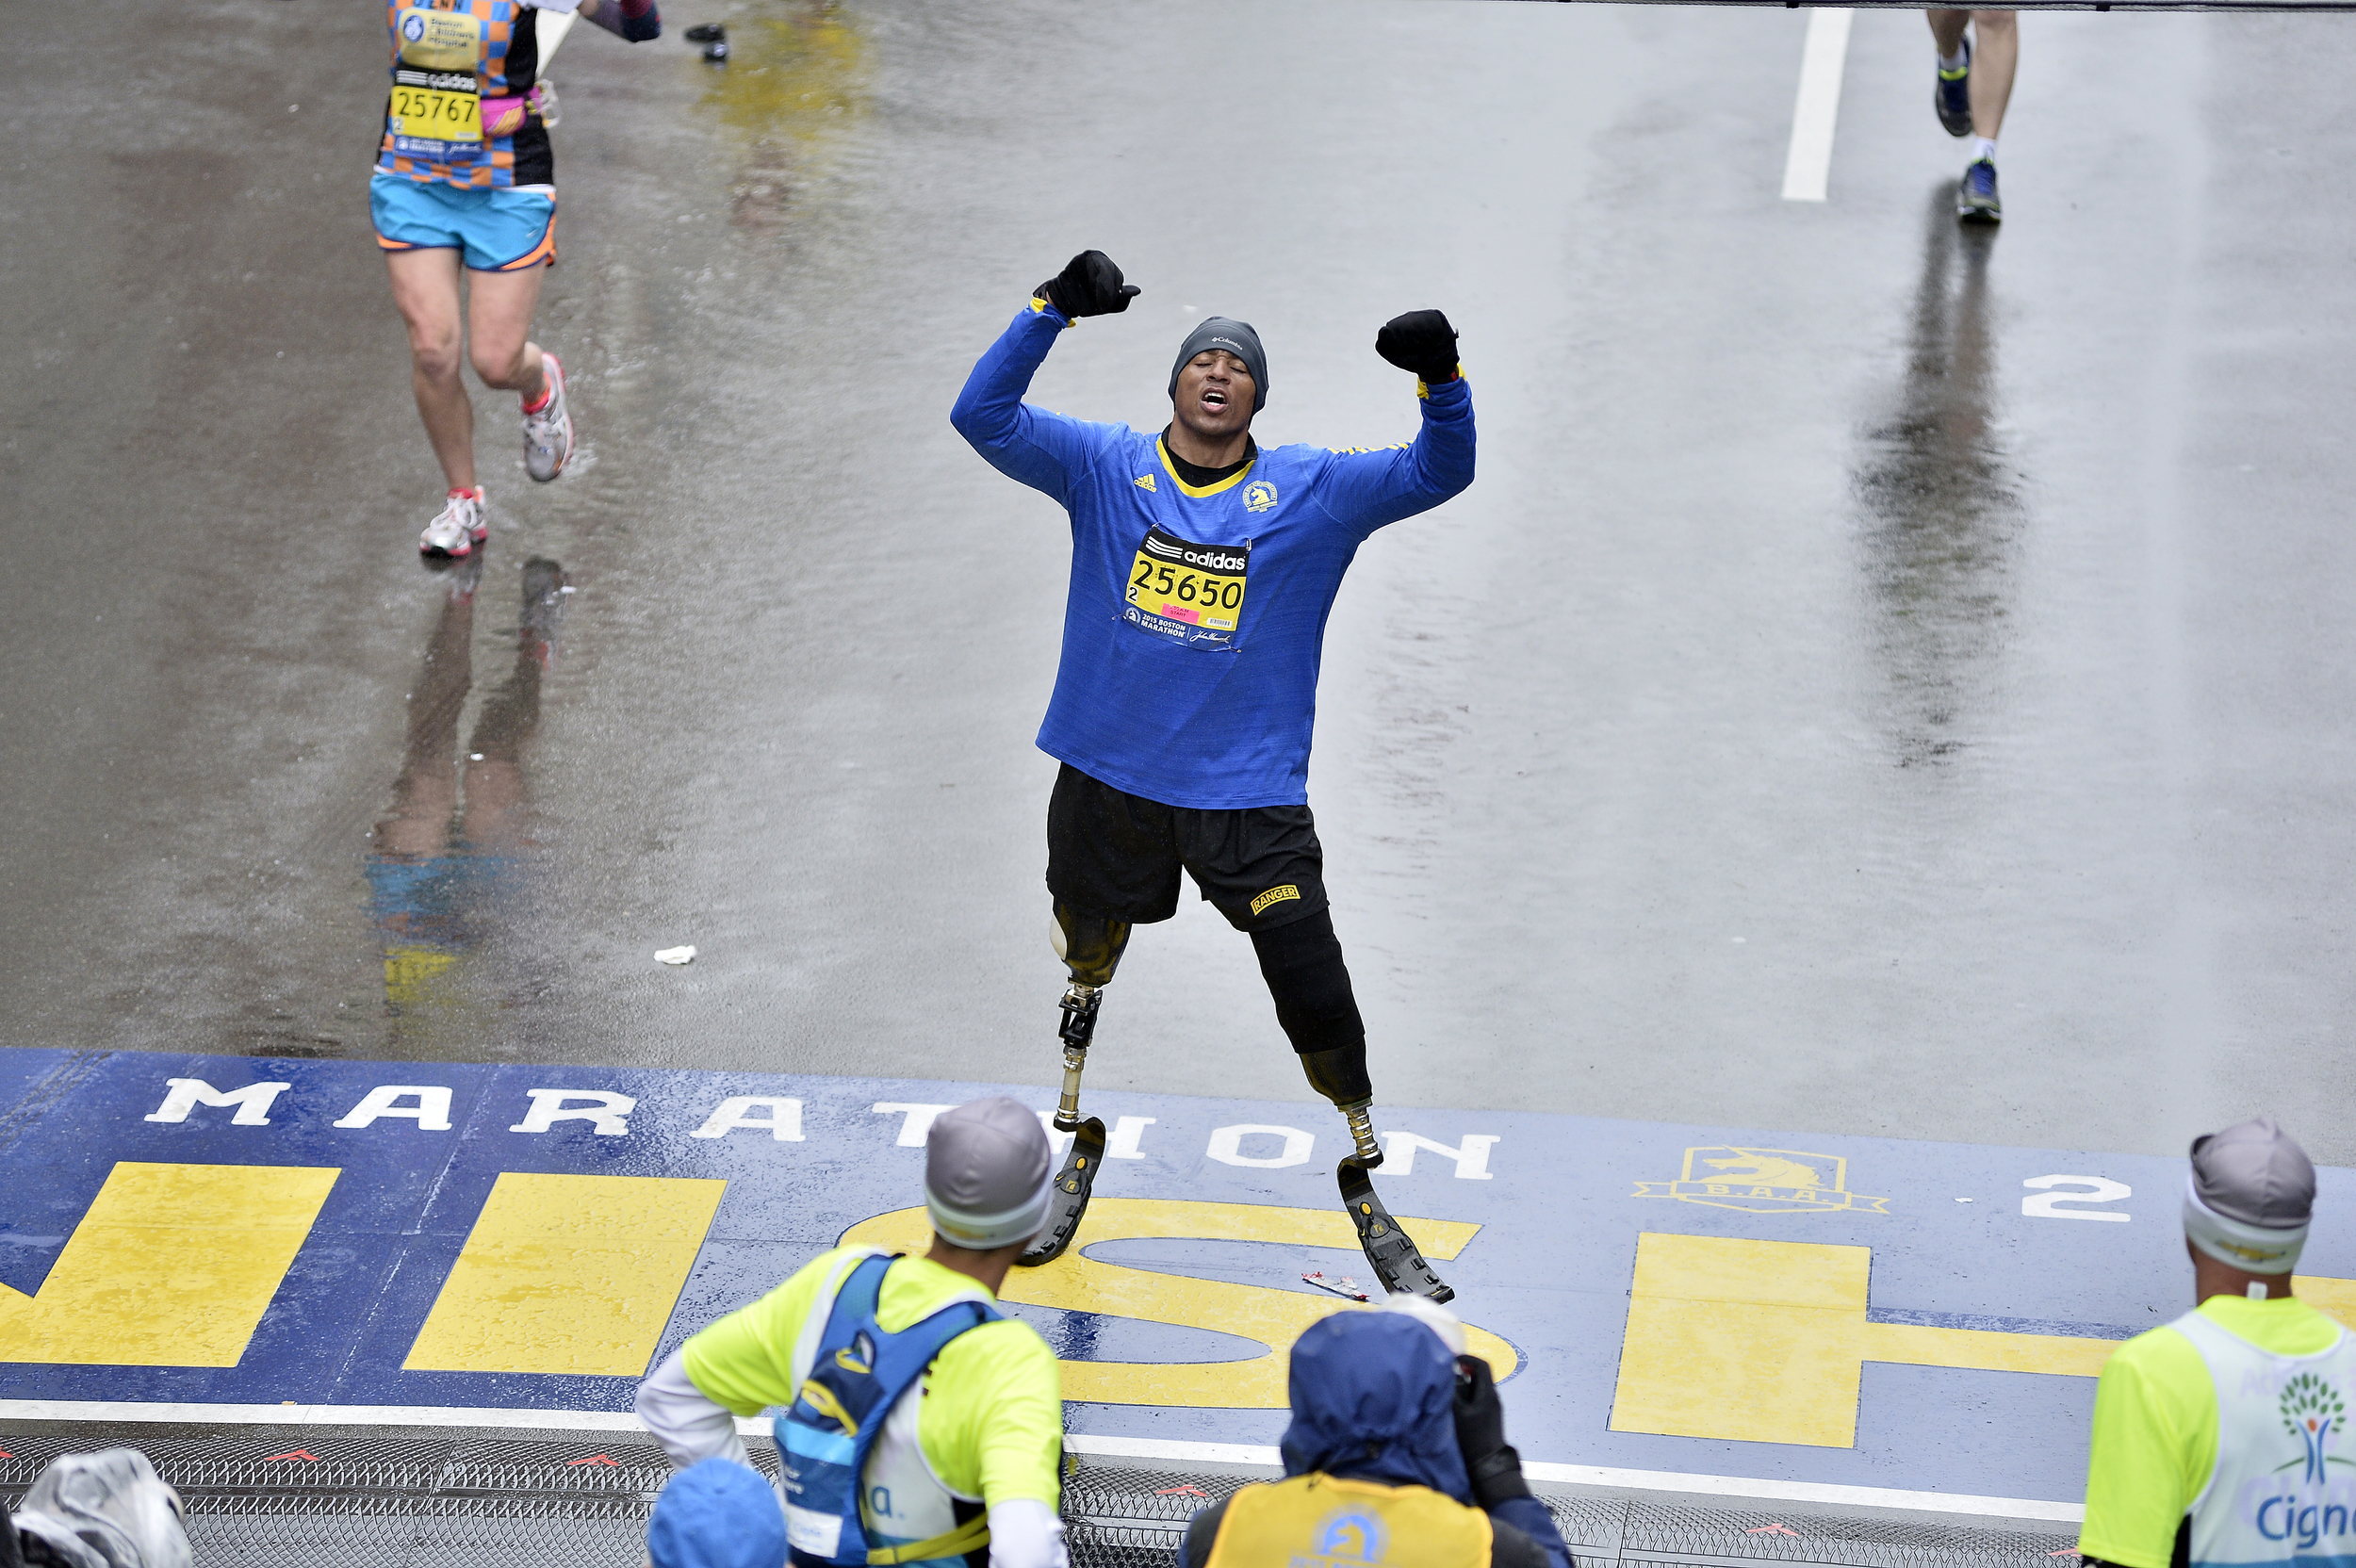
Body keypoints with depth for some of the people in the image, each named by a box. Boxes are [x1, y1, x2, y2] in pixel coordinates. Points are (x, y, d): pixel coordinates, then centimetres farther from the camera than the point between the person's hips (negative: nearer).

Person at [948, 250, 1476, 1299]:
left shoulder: (1312, 491, 1)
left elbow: (1438, 472, -4)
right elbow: (984, 416, -8)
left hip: (1252, 795, -1)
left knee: (1318, 1005, -4)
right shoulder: (1104, 468, 1)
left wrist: (1441, 380, -23)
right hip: (1108, 781, 1)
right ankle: (1077, 1145, 43)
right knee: (1087, 967, 18)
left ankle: (1365, 1193, 17)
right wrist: (1053, 308, -21)